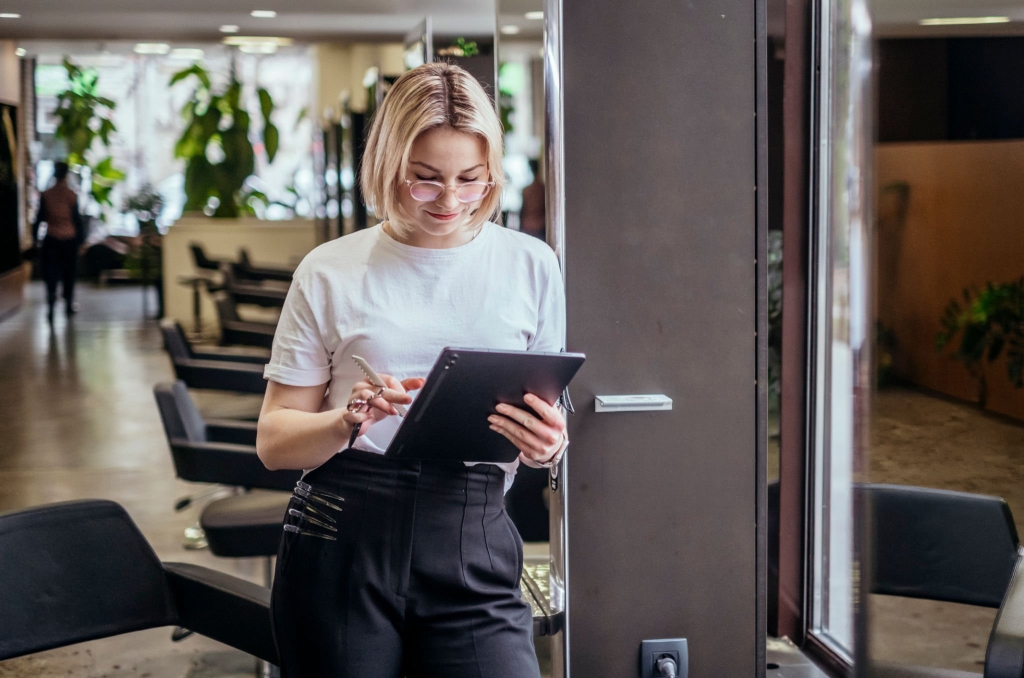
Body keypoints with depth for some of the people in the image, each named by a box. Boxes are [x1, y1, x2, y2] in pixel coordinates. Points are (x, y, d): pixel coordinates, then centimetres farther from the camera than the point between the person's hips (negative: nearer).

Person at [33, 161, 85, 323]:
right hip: (69, 239, 0)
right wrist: (81, 237, 4)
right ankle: (69, 305, 20)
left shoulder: (45, 195, -4)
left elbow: (40, 217, -2)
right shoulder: (71, 195, -7)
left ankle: (51, 303, -15)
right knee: (68, 273, 13)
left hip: (51, 240, 0)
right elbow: (78, 219, -5)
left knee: (51, 273, 3)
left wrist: (35, 237, 6)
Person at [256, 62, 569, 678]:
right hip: (340, 541, 0)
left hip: (472, 542, 0)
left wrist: (549, 446, -12)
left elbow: (551, 423, 12)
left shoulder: (531, 266, 7)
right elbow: (274, 440, 5)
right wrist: (347, 421, -15)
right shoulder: (330, 273, 5)